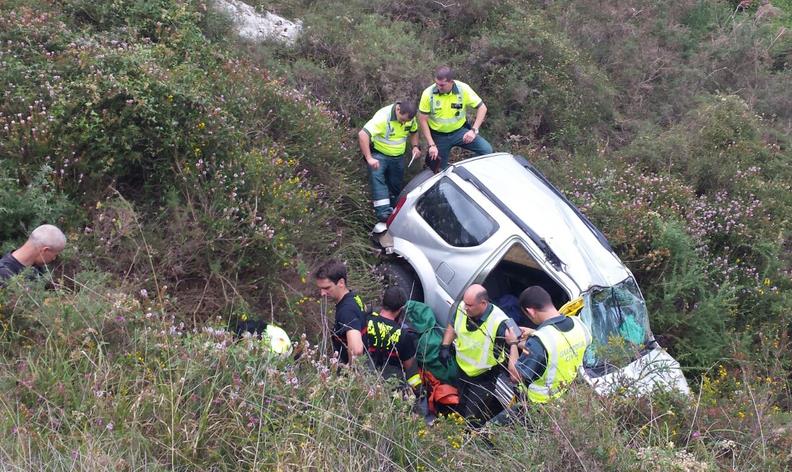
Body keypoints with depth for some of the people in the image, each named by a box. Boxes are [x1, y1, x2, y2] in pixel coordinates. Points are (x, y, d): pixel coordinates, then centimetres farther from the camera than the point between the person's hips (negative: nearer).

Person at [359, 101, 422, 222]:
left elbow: (414, 132, 15)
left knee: (396, 185, 12)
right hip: (379, 155, -6)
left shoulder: (410, 117, -8)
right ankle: (384, 212, -40)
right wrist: (369, 158, -38)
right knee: (377, 176, -30)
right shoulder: (383, 116, -28)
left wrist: (415, 146, -5)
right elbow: (362, 135, -35)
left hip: (398, 157, 6)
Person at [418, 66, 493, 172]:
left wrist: (474, 130, -22)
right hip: (438, 136, 0)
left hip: (460, 131, 1)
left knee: (486, 150, -18)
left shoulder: (463, 89, -18)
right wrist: (431, 145, -17)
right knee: (439, 171, 6)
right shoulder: (428, 94, -19)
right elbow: (422, 120, -11)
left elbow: (482, 108, -9)